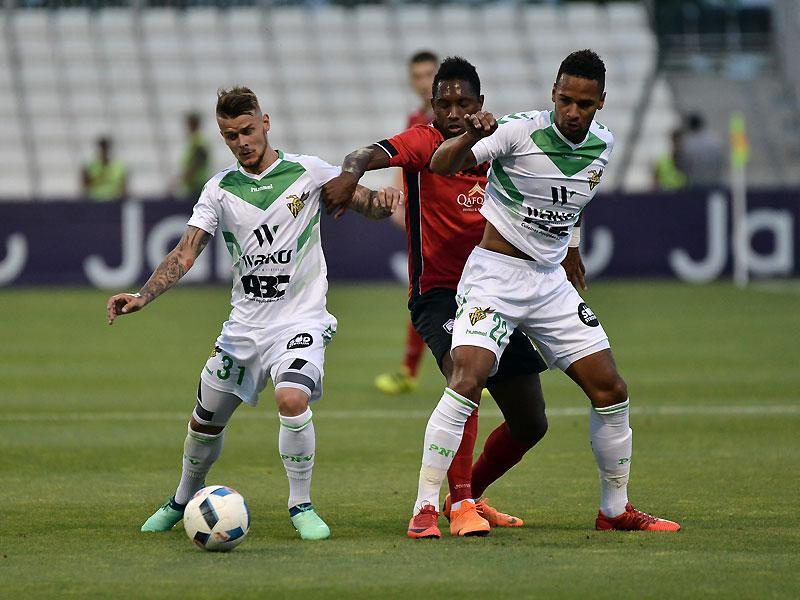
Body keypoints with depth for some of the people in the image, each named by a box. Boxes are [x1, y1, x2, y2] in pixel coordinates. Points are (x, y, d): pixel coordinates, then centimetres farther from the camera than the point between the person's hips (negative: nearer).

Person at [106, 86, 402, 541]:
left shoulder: (307, 172, -4)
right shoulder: (221, 189, 2)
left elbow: (368, 205, -1)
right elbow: (186, 253, -2)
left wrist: (381, 200, -26)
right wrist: (142, 297, -17)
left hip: (301, 319, -4)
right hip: (244, 324, 4)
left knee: (292, 399, -29)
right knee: (206, 419, 11)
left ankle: (302, 506, -12)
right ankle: (183, 502, 38)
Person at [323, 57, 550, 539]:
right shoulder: (425, 143, -8)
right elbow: (376, 153, -29)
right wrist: (352, 171, -50)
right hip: (438, 294, -6)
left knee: (530, 425, 7)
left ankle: (470, 495, 31)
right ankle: (458, 502, -30)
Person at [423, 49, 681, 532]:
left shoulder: (603, 145, 3)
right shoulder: (520, 131, -15)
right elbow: (442, 165, -23)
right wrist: (471, 137, -43)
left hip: (551, 283, 6)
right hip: (494, 274, -6)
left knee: (611, 391, 5)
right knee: (468, 380, -24)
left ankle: (616, 509, 22)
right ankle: (425, 507, -21)